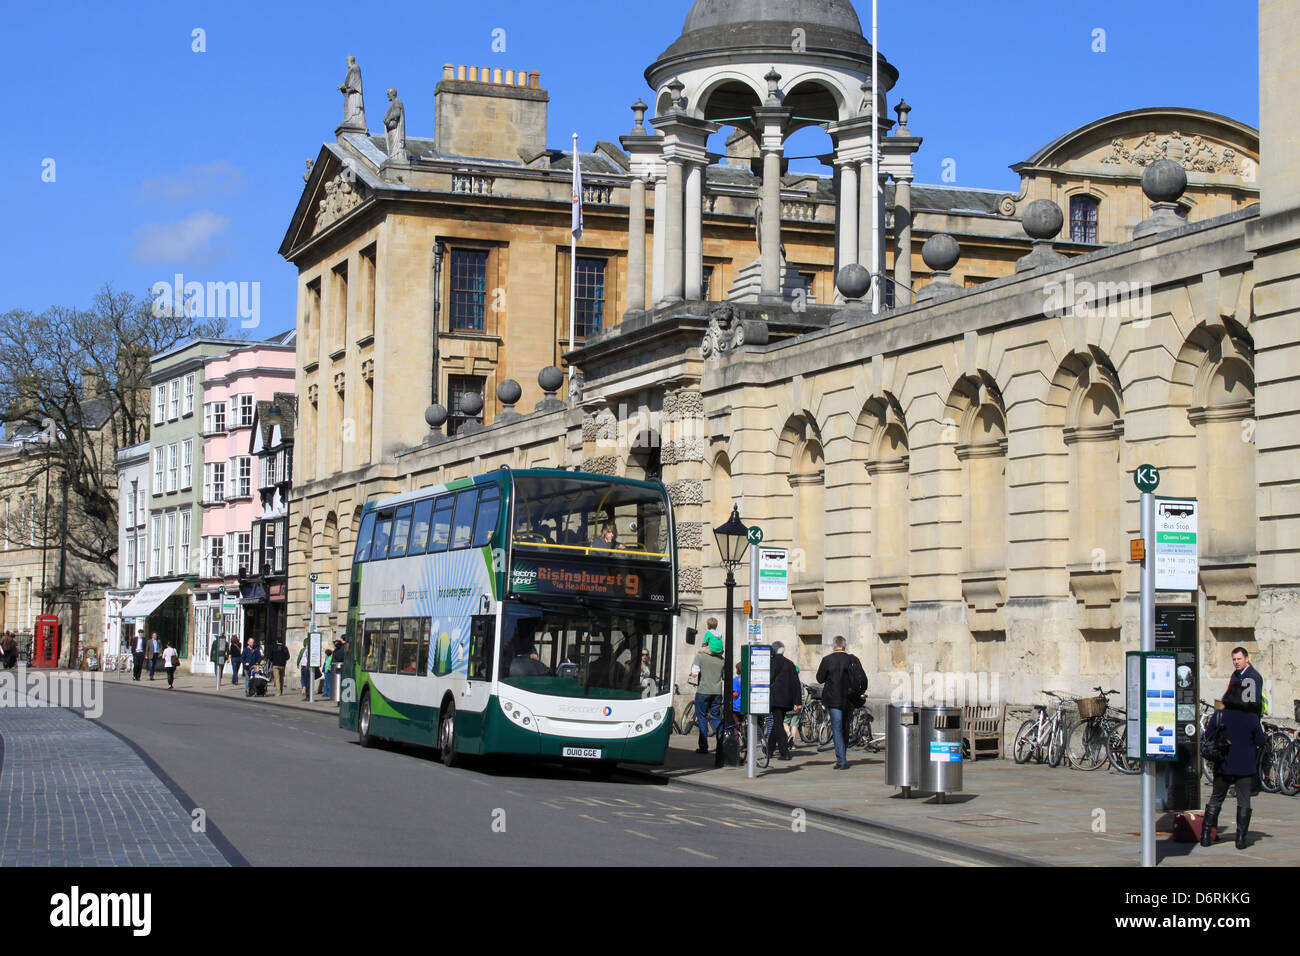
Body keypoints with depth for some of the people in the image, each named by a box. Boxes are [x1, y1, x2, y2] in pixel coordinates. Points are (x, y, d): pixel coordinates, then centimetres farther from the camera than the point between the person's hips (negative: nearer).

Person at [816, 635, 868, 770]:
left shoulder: (827, 660, -7)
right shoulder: (853, 660, 1)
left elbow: (820, 679, 1)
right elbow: (863, 679, 1)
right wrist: (859, 694, 13)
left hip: (834, 700, -3)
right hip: (849, 701, 3)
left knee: (837, 730, -2)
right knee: (845, 729, 16)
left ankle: (841, 761, -11)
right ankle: (843, 759, 25)